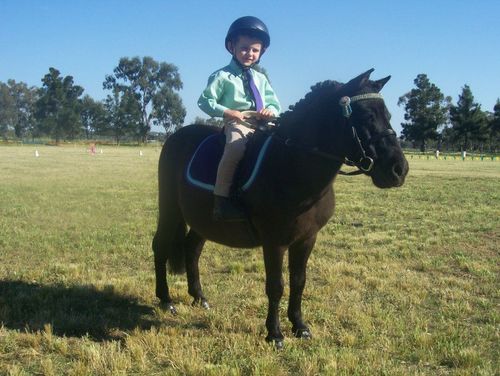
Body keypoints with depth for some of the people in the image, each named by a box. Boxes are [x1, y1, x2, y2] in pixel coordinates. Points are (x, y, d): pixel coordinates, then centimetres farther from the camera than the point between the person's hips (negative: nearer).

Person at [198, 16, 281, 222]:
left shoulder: (261, 78, 20)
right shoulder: (222, 76, 4)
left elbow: (274, 103, 20)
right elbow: (205, 101, 0)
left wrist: (271, 111, -6)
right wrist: (228, 112, -15)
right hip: (237, 124, -6)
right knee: (235, 148, -35)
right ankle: (221, 199, -31)